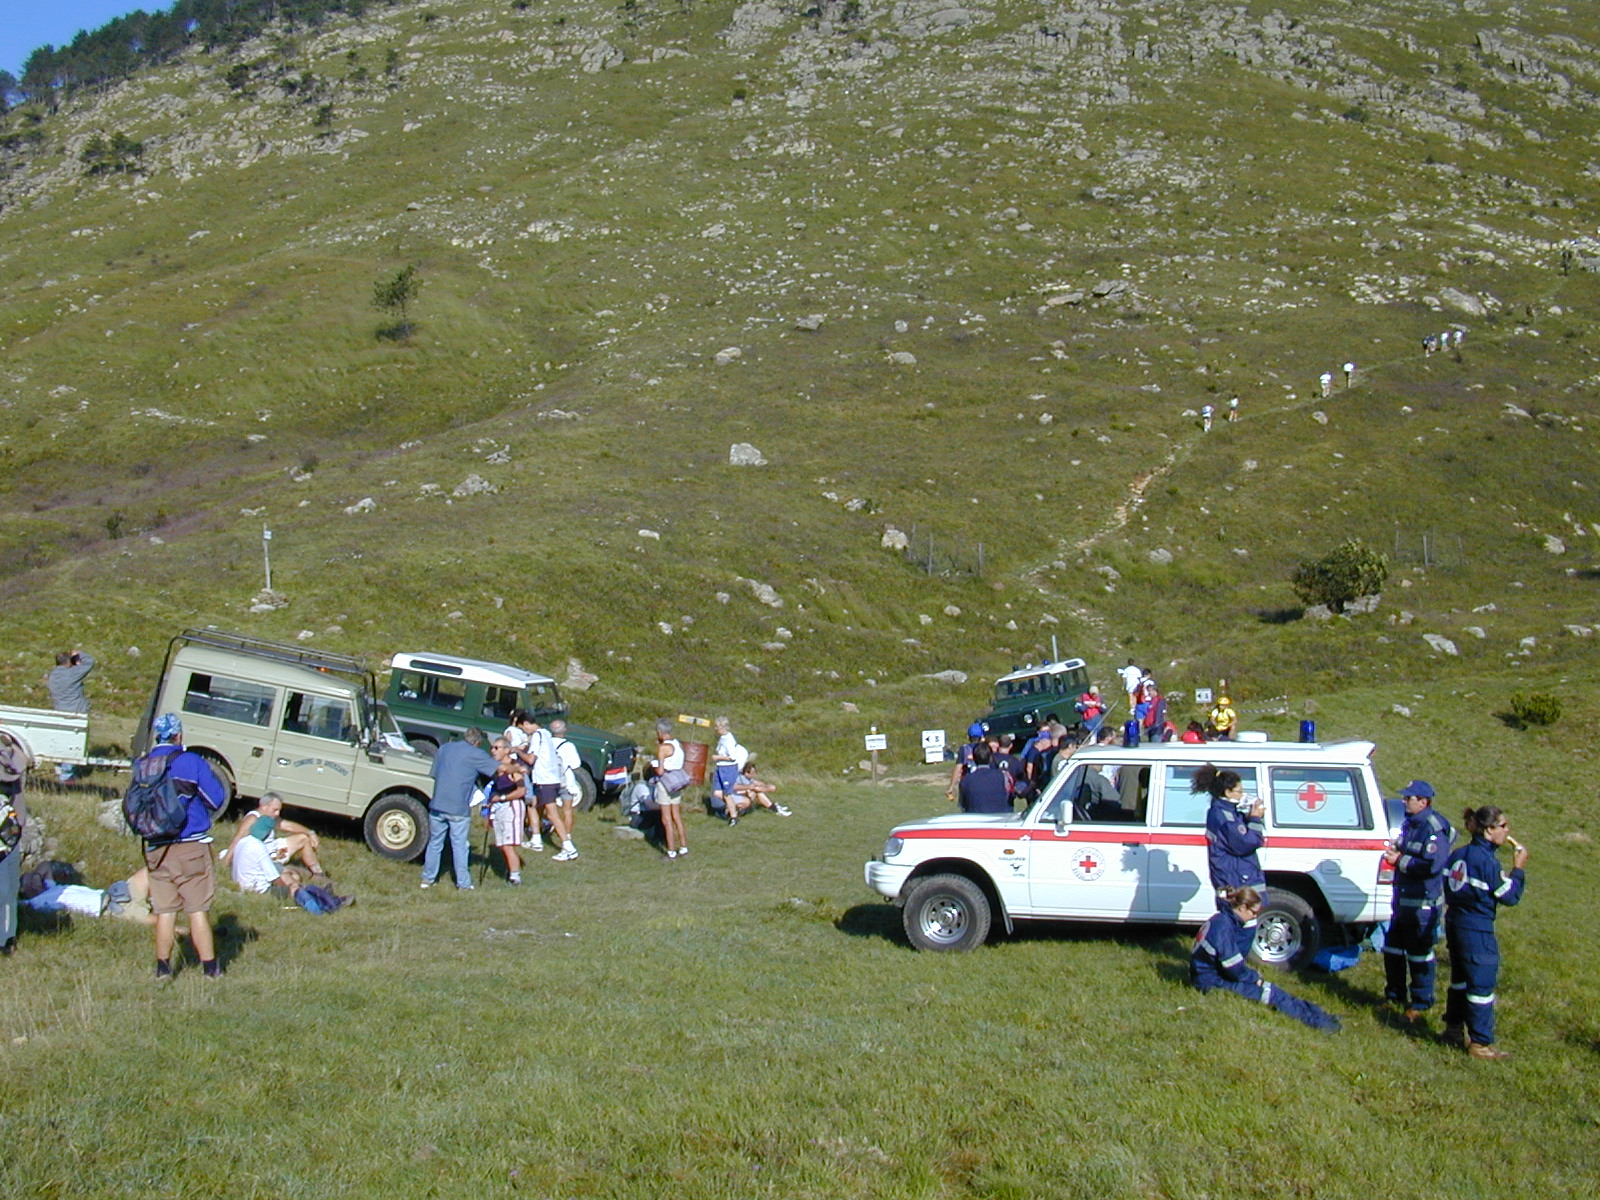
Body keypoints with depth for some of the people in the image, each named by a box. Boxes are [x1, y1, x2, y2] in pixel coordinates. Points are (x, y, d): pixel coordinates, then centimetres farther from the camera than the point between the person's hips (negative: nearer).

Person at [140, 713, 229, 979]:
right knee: (198, 909, 2)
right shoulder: (192, 762, -9)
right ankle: (210, 967, 5)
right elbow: (217, 800, -7)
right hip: (191, 847, -3)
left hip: (156, 850, 3)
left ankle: (163, 966, 15)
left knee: (164, 911, 11)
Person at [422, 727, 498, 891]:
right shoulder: (476, 754, -4)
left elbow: (435, 773, 19)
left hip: (437, 805, 4)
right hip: (459, 808, -4)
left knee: (435, 843, 15)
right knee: (460, 846, 3)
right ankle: (464, 884, 7)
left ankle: (427, 879, 21)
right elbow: (501, 768, -7)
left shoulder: (444, 748, 12)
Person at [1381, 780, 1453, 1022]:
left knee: (1419, 954, 2)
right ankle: (1394, 995, 32)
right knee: (1393, 949, 17)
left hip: (1423, 904, -9)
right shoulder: (1409, 823, 9)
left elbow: (1432, 866, -28)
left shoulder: (1434, 829, -20)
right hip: (1402, 898, 9)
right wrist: (1394, 853, 4)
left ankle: (1421, 1003, 16)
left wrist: (1400, 861, -22)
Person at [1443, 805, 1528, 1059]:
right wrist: (1518, 868, -5)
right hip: (1478, 930, -9)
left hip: (1454, 923, 9)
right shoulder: (1487, 861, -20)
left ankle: (1454, 1030, 31)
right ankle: (1480, 1043, 4)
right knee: (1482, 986, 0)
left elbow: (1447, 885, 12)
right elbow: (1510, 896, -14)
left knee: (1460, 980, 21)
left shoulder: (1458, 854, 5)